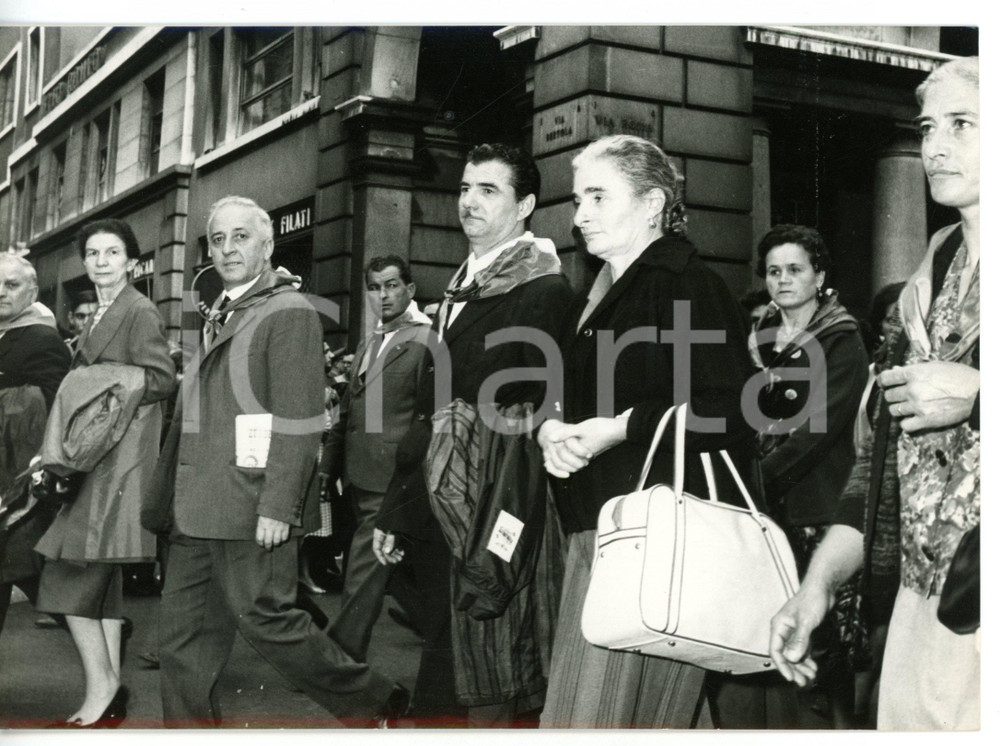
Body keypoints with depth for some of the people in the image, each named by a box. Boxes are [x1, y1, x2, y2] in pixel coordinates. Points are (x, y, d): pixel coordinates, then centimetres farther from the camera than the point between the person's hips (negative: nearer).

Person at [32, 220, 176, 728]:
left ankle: (101, 689, -4)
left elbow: (161, 379, -14)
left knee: (70, 576, -10)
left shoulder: (139, 312, -8)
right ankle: (108, 689, 15)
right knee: (102, 577, 10)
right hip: (92, 456, 9)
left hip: (119, 453, -9)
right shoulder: (98, 318, 19)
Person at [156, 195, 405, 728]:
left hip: (250, 506, -8)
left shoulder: (289, 312, -9)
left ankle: (373, 703, 13)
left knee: (266, 618, -3)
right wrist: (171, 486, 15)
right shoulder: (219, 314, 18)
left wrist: (277, 506, -21)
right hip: (199, 505, 9)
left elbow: (299, 420, -16)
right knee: (183, 629, 10)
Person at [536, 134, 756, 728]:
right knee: (575, 708, 8)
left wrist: (622, 426, -18)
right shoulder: (594, 299, 21)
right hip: (593, 530, 9)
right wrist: (551, 432, 0)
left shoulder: (688, 284, -6)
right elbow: (568, 401, 23)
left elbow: (730, 409, -15)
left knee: (628, 709, -8)